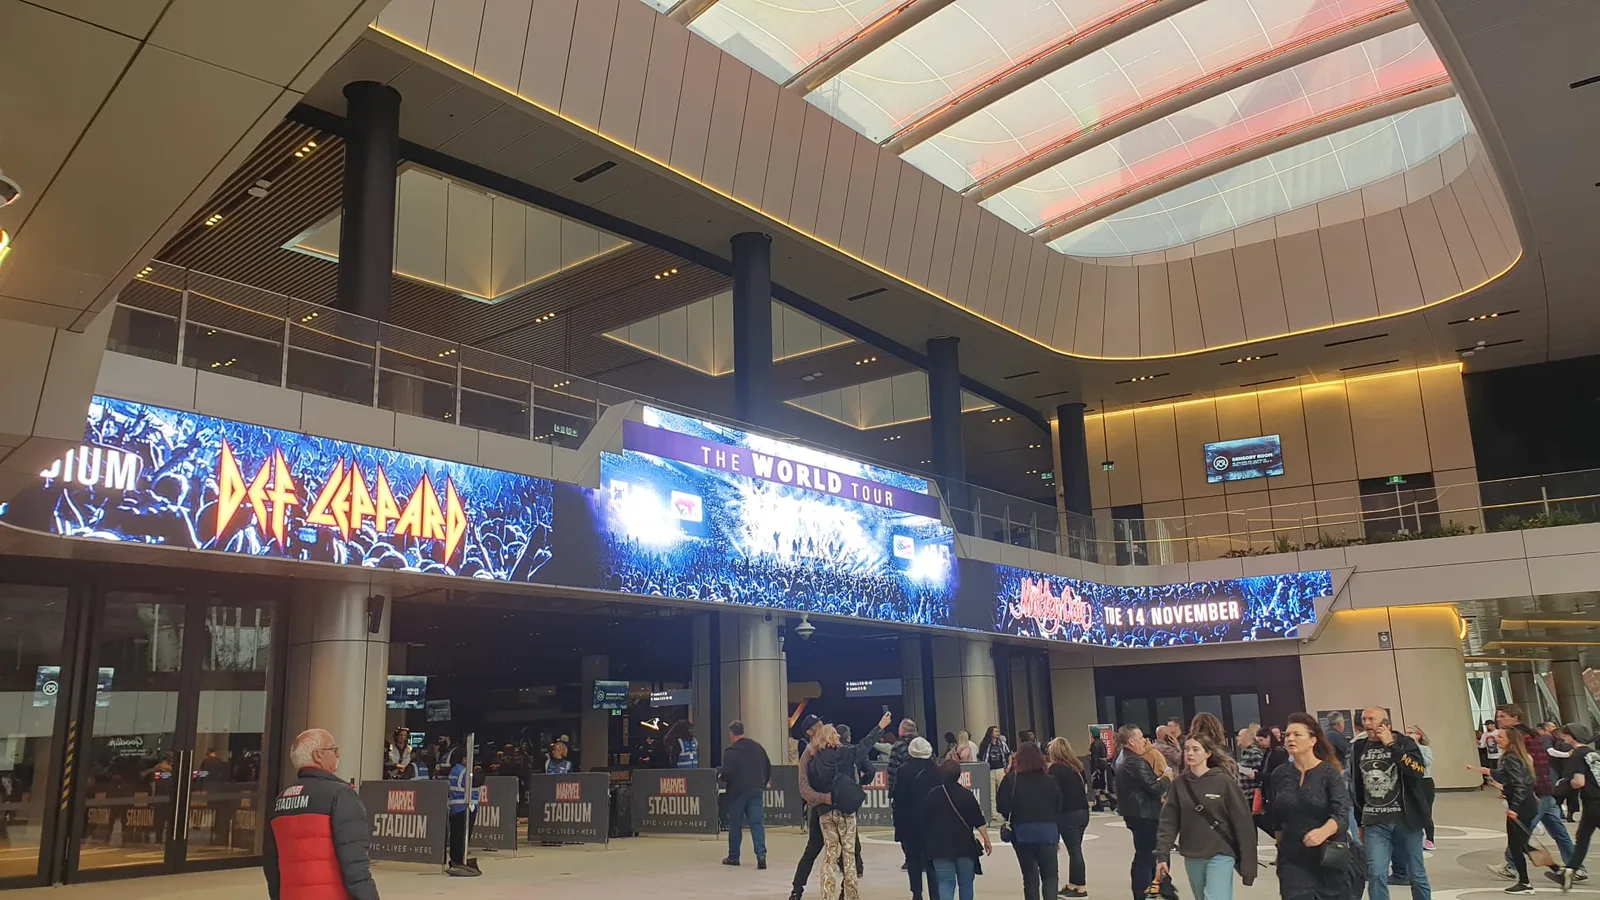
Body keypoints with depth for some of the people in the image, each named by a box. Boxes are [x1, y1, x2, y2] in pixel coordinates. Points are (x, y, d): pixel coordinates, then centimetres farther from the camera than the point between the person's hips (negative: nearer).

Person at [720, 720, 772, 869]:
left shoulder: (731, 751, -12)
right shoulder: (758, 748, 9)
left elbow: (727, 773, -18)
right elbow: (768, 769, 13)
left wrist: (719, 774, 3)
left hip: (737, 791, -4)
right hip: (756, 791, 4)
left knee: (735, 825, 9)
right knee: (757, 823, 1)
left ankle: (733, 857, 19)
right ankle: (761, 855, -13)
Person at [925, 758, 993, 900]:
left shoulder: (932, 795, -2)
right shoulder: (966, 795, -5)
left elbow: (925, 821, 6)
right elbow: (979, 821, -7)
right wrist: (986, 840, 0)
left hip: (940, 846, 0)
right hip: (964, 845, 0)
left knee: (945, 882, 1)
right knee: (966, 882, 15)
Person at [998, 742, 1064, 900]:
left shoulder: (1011, 779, -5)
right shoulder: (1049, 780, 2)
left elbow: (1002, 807, -9)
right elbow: (1059, 809, 7)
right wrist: (1057, 835, 17)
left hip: (1022, 832, -1)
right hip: (1048, 832, 1)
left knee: (1030, 875, 12)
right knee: (1050, 874, 9)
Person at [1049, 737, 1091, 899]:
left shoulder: (1055, 768, -11)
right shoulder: (1077, 765, 9)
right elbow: (1086, 786, 15)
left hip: (1068, 814, -7)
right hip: (1083, 811, 7)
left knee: (1074, 850, 0)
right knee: (1075, 848, 14)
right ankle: (1071, 885, 22)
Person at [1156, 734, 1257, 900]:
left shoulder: (1224, 781, -8)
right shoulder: (1179, 783, 2)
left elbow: (1243, 822, -7)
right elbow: (1168, 822, 1)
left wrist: (1247, 862, -8)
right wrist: (1162, 855, -9)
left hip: (1220, 854, -4)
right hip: (1192, 857, 4)